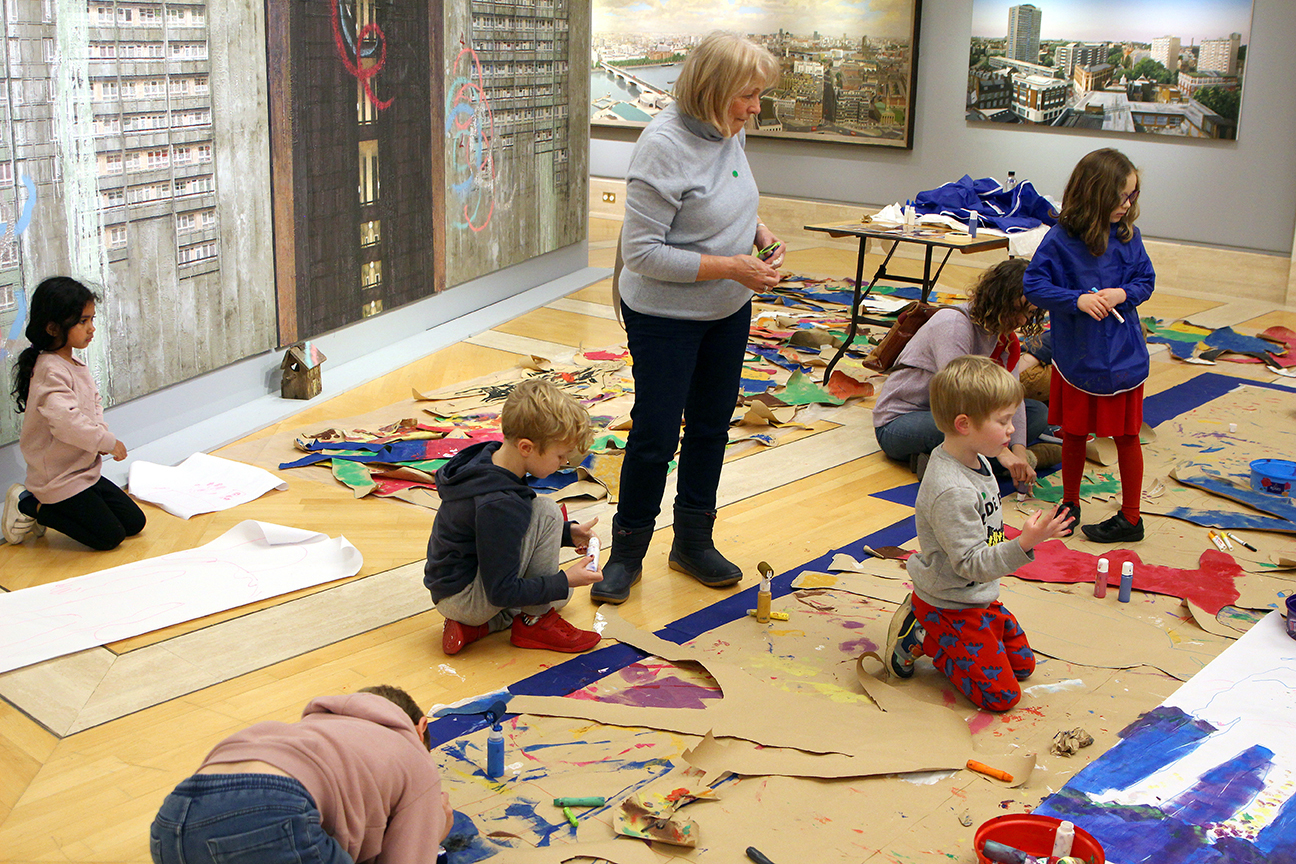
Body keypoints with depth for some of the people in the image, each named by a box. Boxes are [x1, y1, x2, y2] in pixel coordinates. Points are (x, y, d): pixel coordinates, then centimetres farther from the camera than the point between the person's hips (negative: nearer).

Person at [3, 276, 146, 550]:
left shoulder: (76, 366, 9)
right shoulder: (51, 371, -23)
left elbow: (95, 403, 18)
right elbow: (66, 420, -34)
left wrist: (100, 431, -4)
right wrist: (107, 441, -24)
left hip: (85, 471, 9)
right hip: (60, 479, -9)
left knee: (135, 522, 10)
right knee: (110, 536, -7)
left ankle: (45, 507, 16)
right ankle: (30, 508, 3)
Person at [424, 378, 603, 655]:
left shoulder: (488, 458, -2)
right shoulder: (497, 505, -31)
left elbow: (513, 529, 18)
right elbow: (502, 591, -25)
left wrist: (567, 534, 8)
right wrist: (565, 581, -17)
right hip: (461, 598, -10)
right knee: (546, 513, -21)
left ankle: (474, 625, 9)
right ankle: (534, 622, -6)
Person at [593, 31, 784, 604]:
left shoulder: (730, 131, -1)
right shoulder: (664, 146, -25)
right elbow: (641, 252, -25)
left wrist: (760, 233, -3)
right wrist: (729, 267, -25)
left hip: (729, 311, 8)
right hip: (665, 317, -8)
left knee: (712, 426, 15)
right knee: (655, 434, 1)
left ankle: (693, 542, 32)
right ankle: (627, 552, 20)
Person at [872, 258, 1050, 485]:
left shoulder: (1007, 338, 3)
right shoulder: (954, 324, -23)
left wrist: (1018, 452, -25)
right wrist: (1001, 451, -37)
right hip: (898, 422, -10)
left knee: (1038, 413, -6)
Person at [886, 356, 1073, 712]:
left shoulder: (977, 461, 0)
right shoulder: (951, 492, -33)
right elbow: (972, 564, -30)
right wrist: (1024, 543, -38)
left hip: (978, 597, 10)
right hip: (950, 608, -10)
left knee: (1022, 664, 19)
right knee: (1001, 694, -6)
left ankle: (939, 638, 18)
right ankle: (922, 639, 3)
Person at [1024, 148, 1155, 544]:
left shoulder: (1128, 236, -3)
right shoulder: (1060, 240, -12)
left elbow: (1146, 281, 6)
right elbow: (1034, 285, -11)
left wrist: (1123, 294, -15)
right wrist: (1077, 300, -23)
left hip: (1123, 357, 1)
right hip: (1076, 358, -1)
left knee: (1126, 436, 8)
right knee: (1073, 434, 13)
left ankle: (1131, 518, 20)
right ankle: (1070, 504, 34)